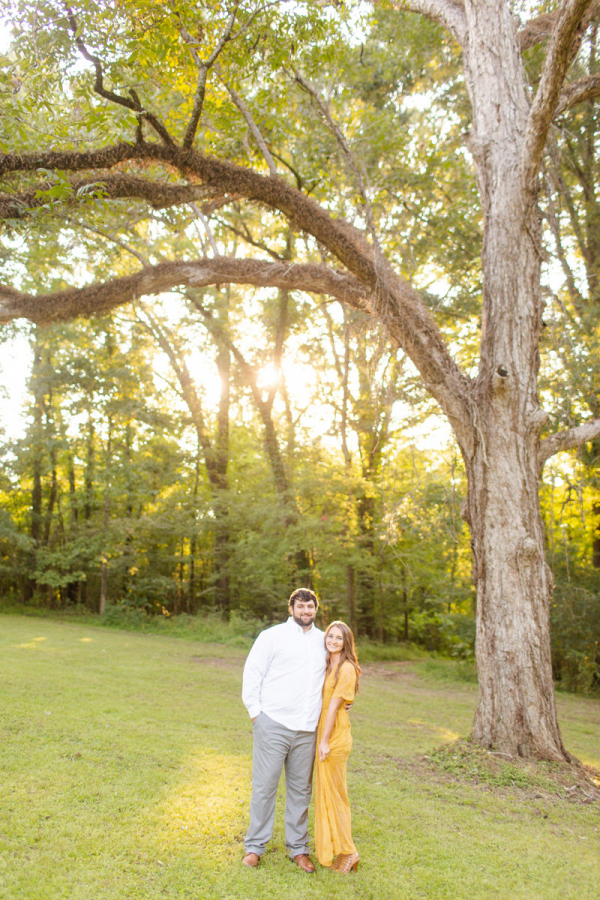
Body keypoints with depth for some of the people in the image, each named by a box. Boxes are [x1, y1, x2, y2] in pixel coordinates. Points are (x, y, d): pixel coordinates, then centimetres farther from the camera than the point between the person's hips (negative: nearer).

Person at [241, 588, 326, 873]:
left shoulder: (323, 640, 12)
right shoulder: (272, 636, -2)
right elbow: (252, 673, -2)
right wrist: (255, 712, -6)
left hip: (307, 730, 4)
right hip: (273, 724, -4)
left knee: (301, 789, 12)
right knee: (264, 786, 3)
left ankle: (298, 848, 27)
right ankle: (255, 846, 20)